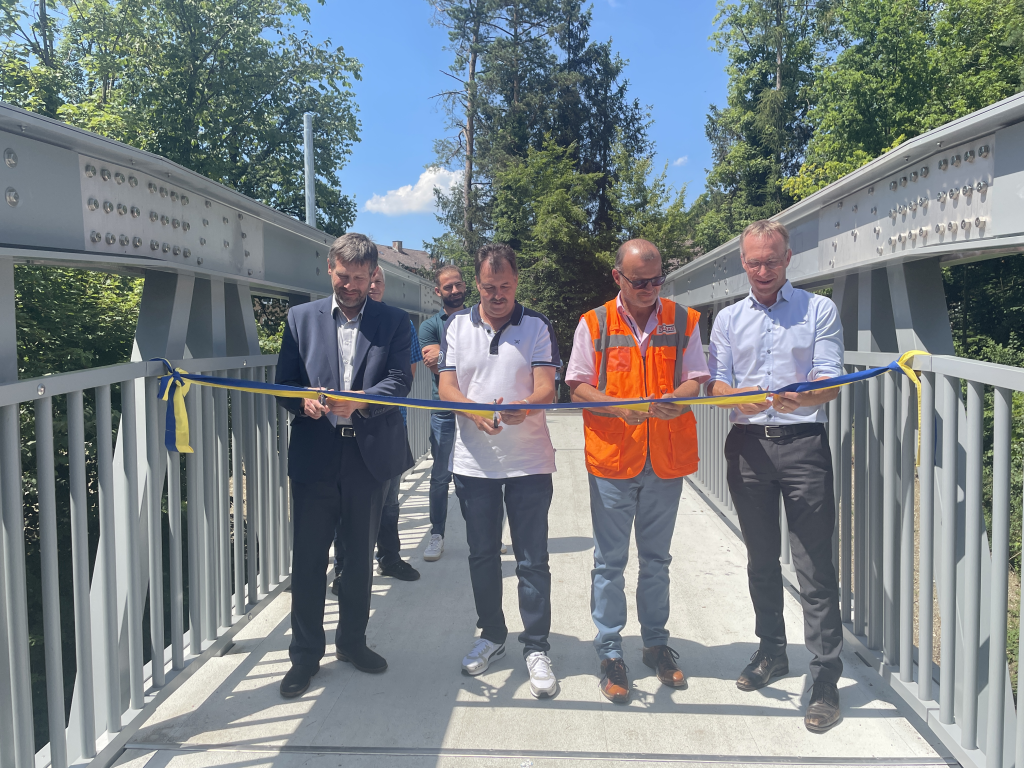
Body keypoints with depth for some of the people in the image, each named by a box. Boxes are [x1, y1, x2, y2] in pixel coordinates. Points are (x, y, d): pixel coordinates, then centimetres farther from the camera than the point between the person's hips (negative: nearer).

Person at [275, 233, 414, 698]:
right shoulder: (301, 318, 7)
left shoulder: (393, 322, 5)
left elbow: (400, 381, -7)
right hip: (315, 455, 0)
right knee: (308, 558, 3)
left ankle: (352, 641, 32)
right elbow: (284, 384, 4)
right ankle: (305, 653, 19)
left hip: (369, 455, 1)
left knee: (360, 556, 14)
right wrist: (304, 402, -18)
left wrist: (361, 400, -25)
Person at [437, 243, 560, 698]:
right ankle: (491, 635, 32)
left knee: (532, 559, 2)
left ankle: (536, 648, 15)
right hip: (474, 461, 3)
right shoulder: (457, 327, 6)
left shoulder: (537, 327, 0)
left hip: (528, 461, -2)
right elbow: (447, 387, -1)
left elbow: (546, 387, -9)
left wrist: (525, 406, -32)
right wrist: (476, 412, -22)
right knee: (482, 554, 14)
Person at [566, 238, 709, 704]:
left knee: (656, 558, 15)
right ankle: (609, 652, 18)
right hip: (611, 457, -2)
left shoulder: (683, 321, 5)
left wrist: (677, 400, -20)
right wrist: (618, 407, -18)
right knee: (610, 560, 5)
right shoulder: (594, 323, 1)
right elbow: (577, 386, 0)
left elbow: (697, 380, 3)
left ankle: (656, 643, 31)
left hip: (666, 458, 2)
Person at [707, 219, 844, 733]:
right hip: (747, 445, 4)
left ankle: (825, 676, 4)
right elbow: (716, 382, 7)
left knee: (815, 565, -4)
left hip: (802, 443, -3)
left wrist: (800, 399, -27)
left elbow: (830, 380, -5)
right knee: (761, 558, 14)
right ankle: (771, 652, 29)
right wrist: (739, 398, -16)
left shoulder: (819, 310, 4)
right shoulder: (728, 319, 14)